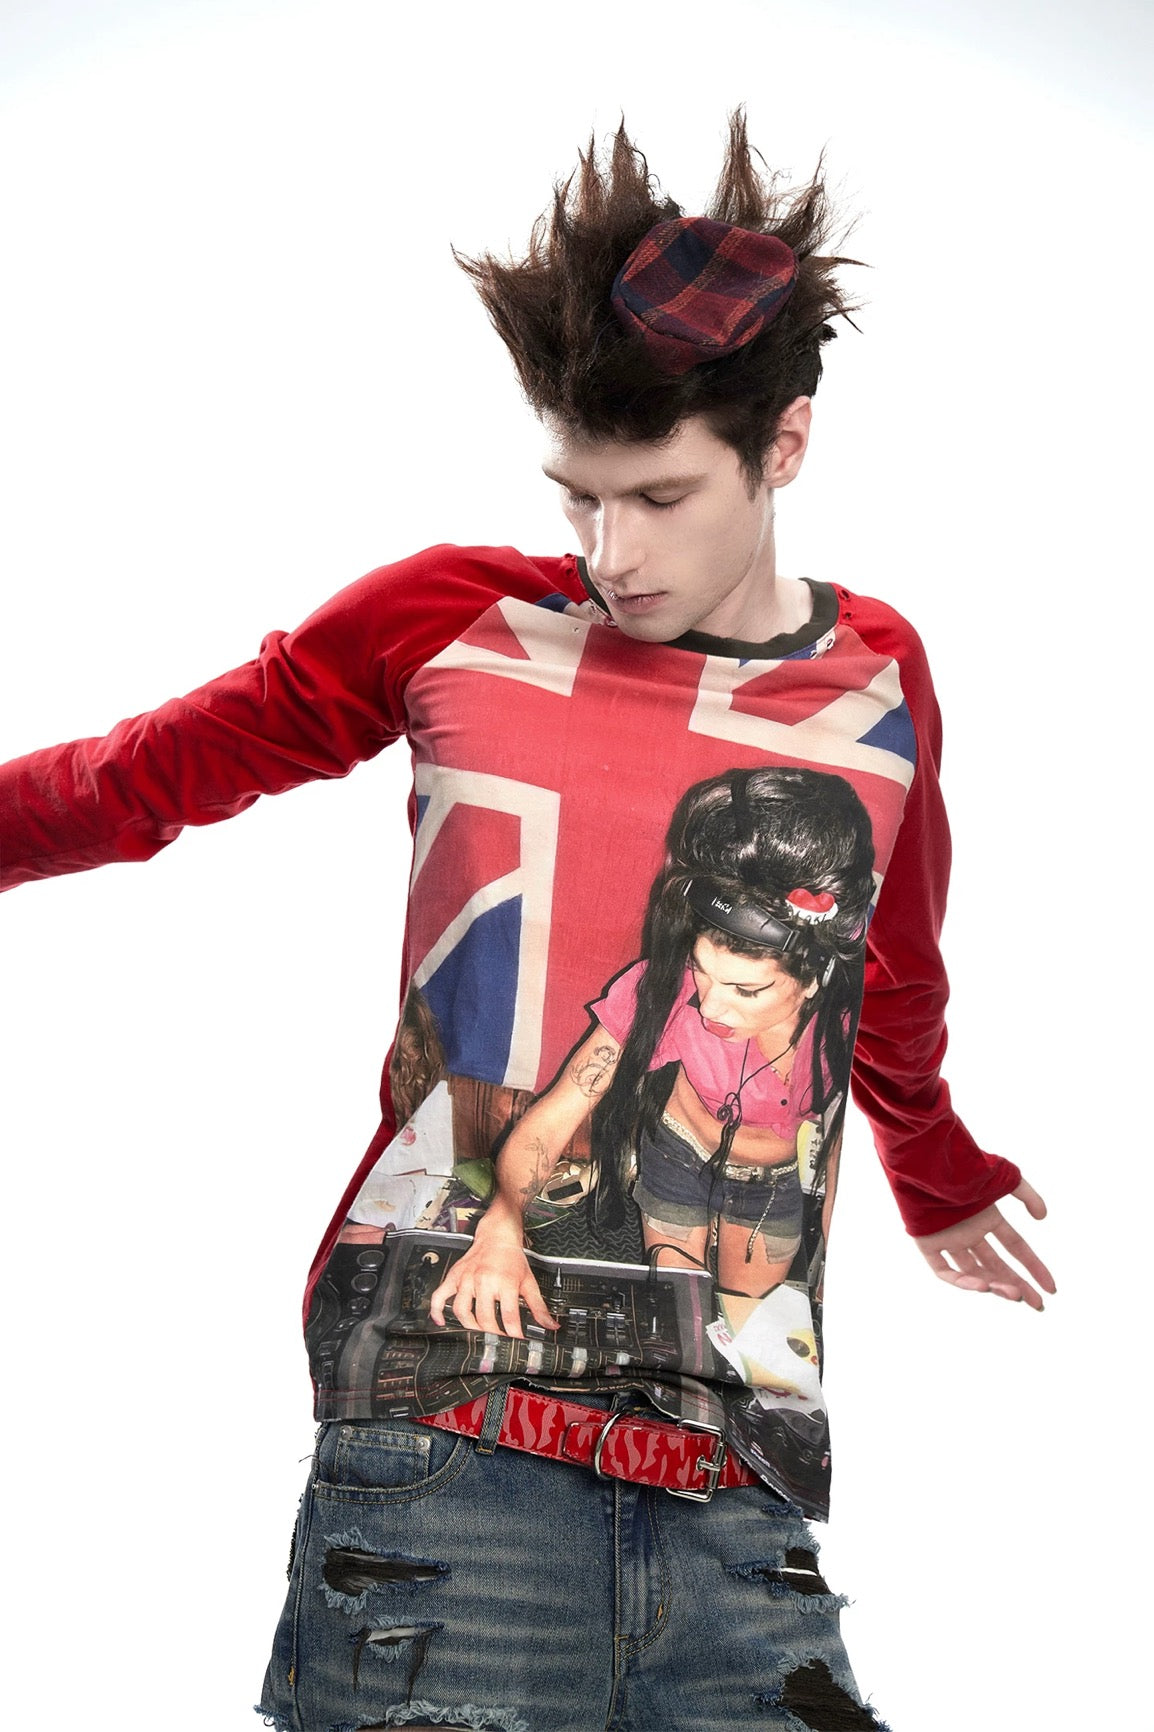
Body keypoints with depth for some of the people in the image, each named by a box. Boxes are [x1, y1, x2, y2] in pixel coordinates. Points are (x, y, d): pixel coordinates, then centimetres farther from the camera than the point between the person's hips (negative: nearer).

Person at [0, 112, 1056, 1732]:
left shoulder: (880, 682, 10)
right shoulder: (452, 622, 4)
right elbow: (148, 774, 16)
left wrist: (945, 1188, 44)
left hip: (738, 1482, 3)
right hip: (445, 1426, -2)